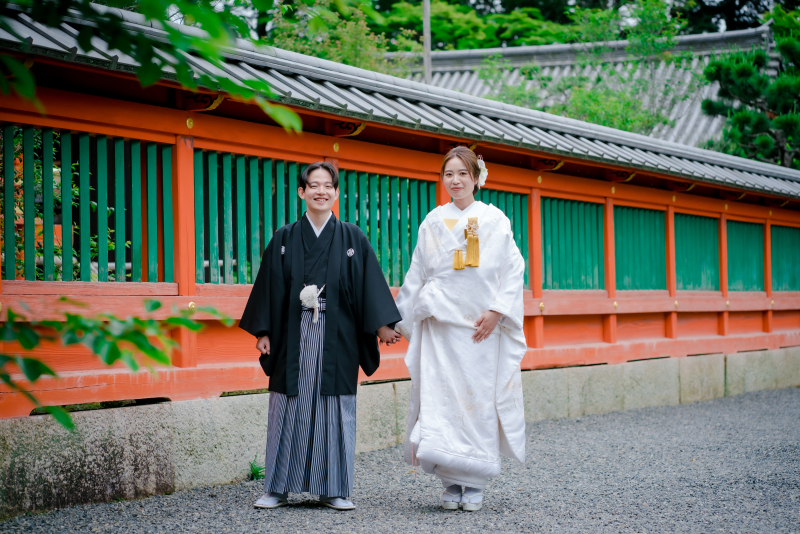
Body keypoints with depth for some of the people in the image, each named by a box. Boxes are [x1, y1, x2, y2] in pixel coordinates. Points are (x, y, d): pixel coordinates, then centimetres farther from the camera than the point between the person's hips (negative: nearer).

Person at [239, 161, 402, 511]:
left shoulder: (352, 239, 6)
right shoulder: (284, 239, 7)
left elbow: (370, 285, 2)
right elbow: (269, 287, 6)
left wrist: (383, 325, -8)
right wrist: (263, 332, -1)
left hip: (337, 338, 0)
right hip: (294, 337, 0)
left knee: (336, 411, 2)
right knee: (289, 408, 2)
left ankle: (334, 490, 10)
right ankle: (278, 488, 10)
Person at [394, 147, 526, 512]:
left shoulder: (495, 221, 2)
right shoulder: (433, 222, 9)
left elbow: (513, 270, 0)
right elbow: (416, 276, 15)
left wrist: (496, 310, -11)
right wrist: (401, 318, 15)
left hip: (482, 328, -2)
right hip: (440, 326, 2)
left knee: (479, 402, -1)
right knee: (440, 401, -5)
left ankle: (474, 485, 9)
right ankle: (451, 484, 3)